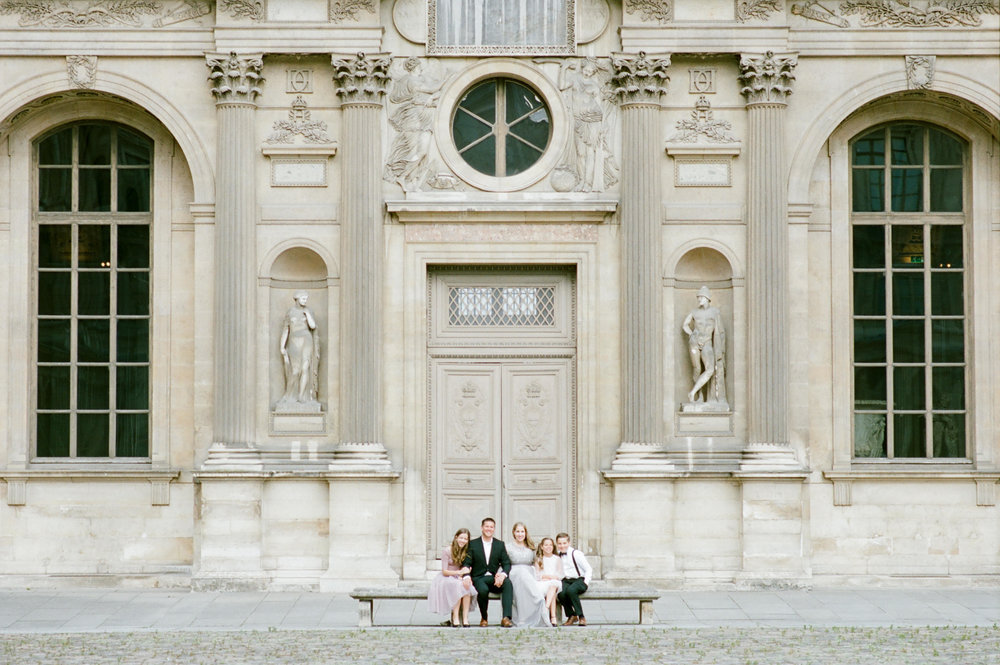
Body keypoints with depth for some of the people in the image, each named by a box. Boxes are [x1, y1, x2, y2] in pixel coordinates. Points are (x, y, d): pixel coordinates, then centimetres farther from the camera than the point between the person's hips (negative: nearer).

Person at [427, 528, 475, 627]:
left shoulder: (466, 552, 6)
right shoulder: (447, 551, -8)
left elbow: (467, 569, 3)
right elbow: (444, 572, -10)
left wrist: (466, 576, -20)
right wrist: (459, 572, -23)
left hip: (459, 579, 4)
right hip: (446, 578, -4)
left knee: (467, 586, -31)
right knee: (457, 586, -36)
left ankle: (465, 618, -36)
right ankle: (455, 617, -37)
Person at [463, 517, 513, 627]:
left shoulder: (500, 544, 13)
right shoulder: (473, 544, 7)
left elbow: (506, 563, 6)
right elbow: (466, 563, 1)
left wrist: (503, 575, -17)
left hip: (494, 578, 2)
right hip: (478, 578, -2)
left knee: (508, 583, -31)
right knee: (483, 590, -36)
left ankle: (506, 617, -38)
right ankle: (484, 618, -10)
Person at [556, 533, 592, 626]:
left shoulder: (576, 554, -8)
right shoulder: (559, 556, 8)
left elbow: (589, 569, -6)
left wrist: (586, 583, -16)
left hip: (579, 580, -4)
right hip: (566, 581, 4)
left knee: (570, 590, -38)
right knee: (561, 594, -30)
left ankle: (581, 617, -24)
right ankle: (571, 616, -5)